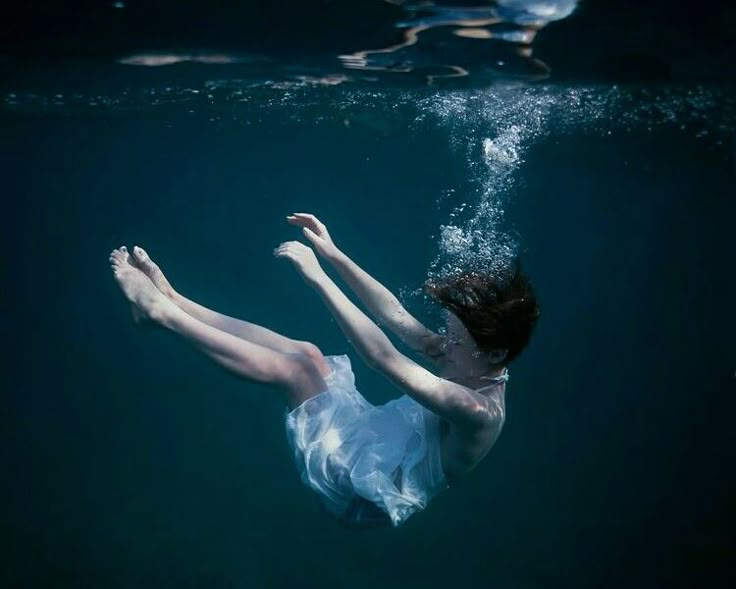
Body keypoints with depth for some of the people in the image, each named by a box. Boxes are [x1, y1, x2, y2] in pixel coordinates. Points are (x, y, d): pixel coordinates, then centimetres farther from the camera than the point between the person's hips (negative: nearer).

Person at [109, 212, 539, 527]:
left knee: (298, 368, -18)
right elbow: (396, 315, 0)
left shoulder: (479, 412, -31)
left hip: (365, 486, -8)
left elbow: (383, 358, -38)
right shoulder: (476, 369, -4)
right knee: (307, 355, -5)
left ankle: (161, 310, -11)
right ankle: (170, 300, 0)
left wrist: (317, 276, -38)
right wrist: (333, 254, -6)